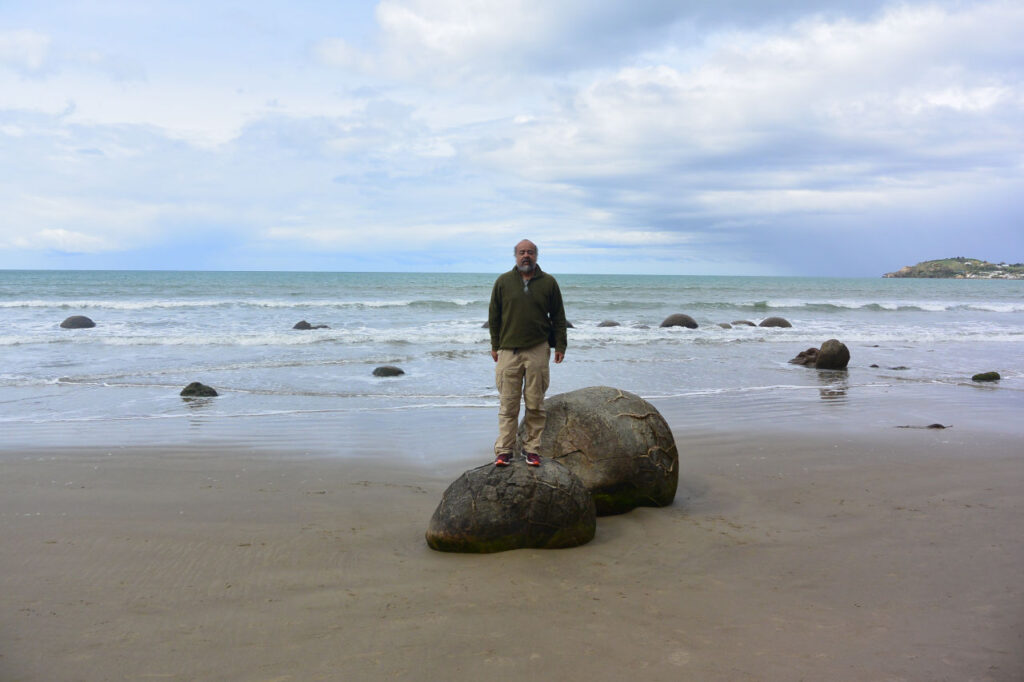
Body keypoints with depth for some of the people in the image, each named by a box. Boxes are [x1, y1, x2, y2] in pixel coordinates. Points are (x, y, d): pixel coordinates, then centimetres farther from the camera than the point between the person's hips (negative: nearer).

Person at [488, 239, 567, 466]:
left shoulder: (548, 283, 6)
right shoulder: (503, 282, 7)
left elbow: (558, 317, 9)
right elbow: (493, 316, 11)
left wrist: (560, 346, 4)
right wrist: (495, 346, 7)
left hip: (538, 351, 0)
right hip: (508, 351, 0)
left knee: (535, 403, 3)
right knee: (508, 404, 0)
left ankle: (532, 449, 12)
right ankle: (503, 450, 5)